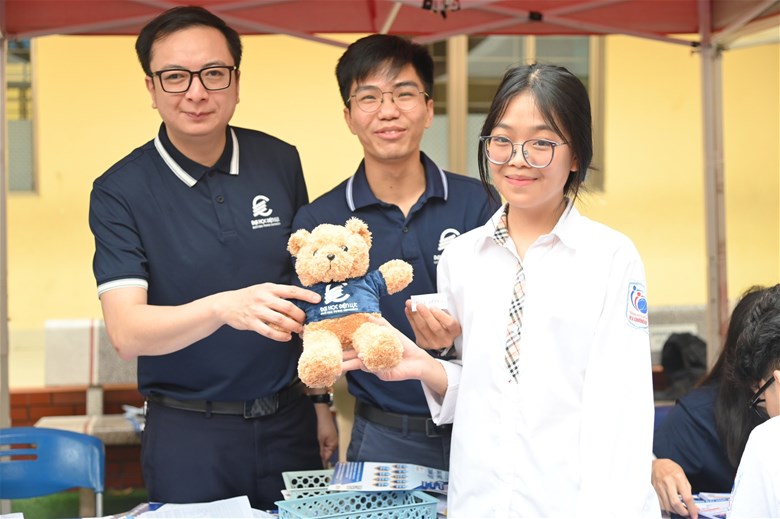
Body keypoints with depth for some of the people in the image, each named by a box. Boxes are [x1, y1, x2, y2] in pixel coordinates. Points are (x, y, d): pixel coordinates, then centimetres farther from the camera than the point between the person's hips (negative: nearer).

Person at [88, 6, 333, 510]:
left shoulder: (280, 162, 1)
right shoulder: (119, 192, -10)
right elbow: (126, 331, -20)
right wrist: (223, 308, -37)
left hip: (287, 424, 3)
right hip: (189, 436, -3)